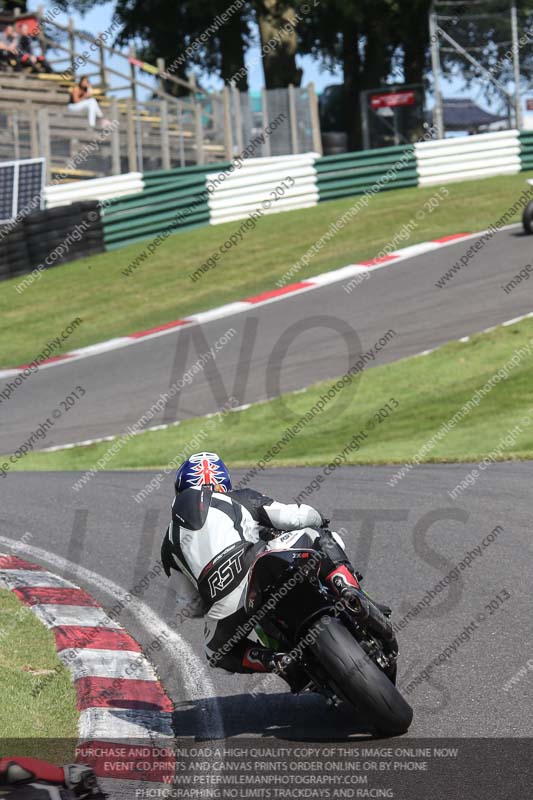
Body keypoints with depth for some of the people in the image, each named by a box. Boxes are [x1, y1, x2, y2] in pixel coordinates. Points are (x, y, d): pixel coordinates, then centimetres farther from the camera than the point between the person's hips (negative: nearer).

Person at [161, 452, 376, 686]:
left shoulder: (170, 542, 29)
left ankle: (274, 662, 4)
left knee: (219, 652, 33)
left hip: (222, 609, 2)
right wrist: (318, 519, 37)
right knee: (322, 539, 19)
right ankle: (351, 597, -5)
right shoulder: (239, 499, 23)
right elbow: (293, 517, 16)